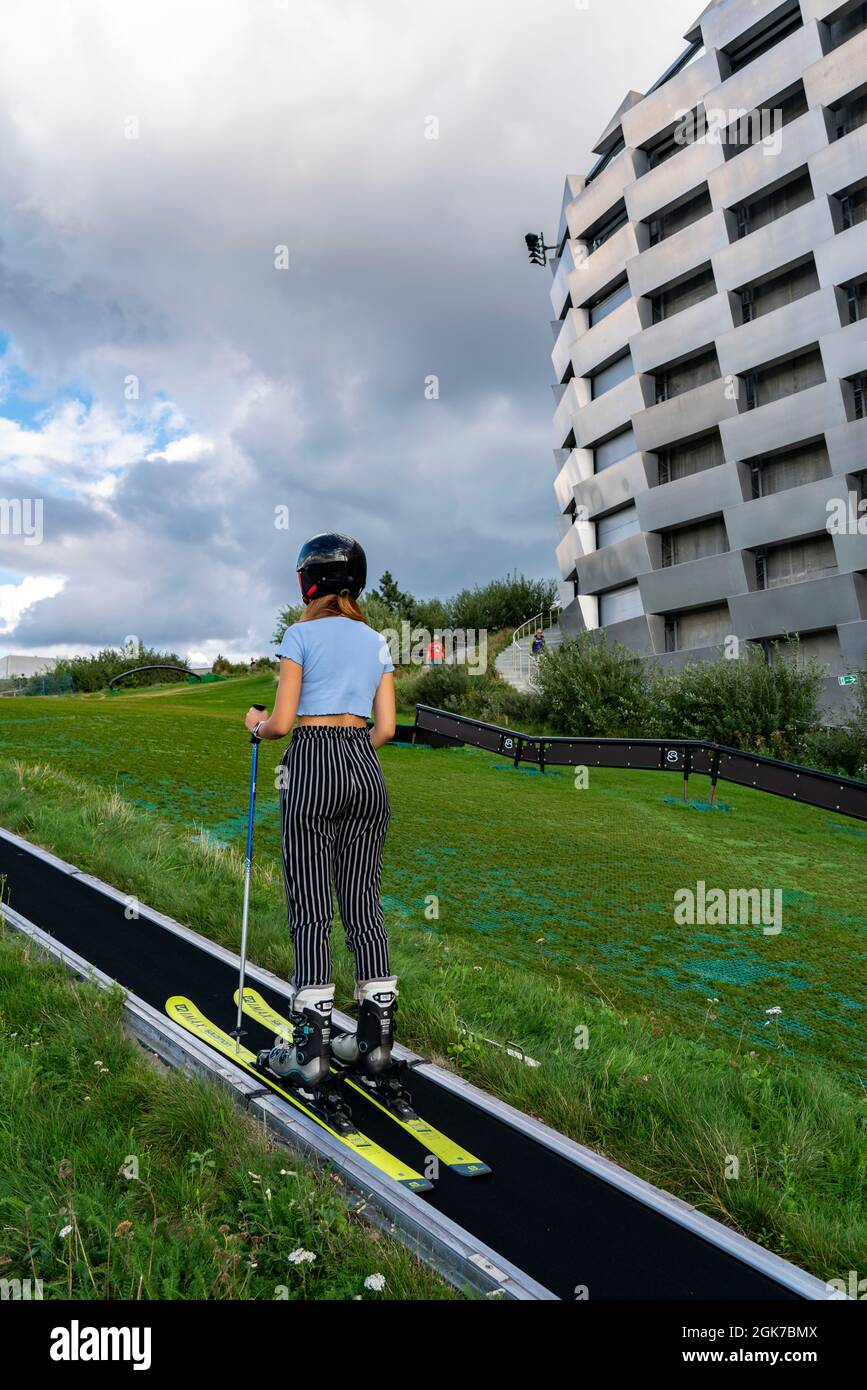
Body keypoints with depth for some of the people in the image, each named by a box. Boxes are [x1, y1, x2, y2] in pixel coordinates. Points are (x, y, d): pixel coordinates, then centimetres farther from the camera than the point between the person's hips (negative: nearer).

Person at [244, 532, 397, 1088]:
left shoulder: (301, 635, -3)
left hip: (312, 770, -5)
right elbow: (386, 728, 9)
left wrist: (257, 724, 14)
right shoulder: (378, 643, 13)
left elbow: (282, 723, -7)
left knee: (311, 911, -2)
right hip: (367, 772, 5)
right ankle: (376, 1036, 15)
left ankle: (311, 1048, 1)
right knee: (364, 906, 9)